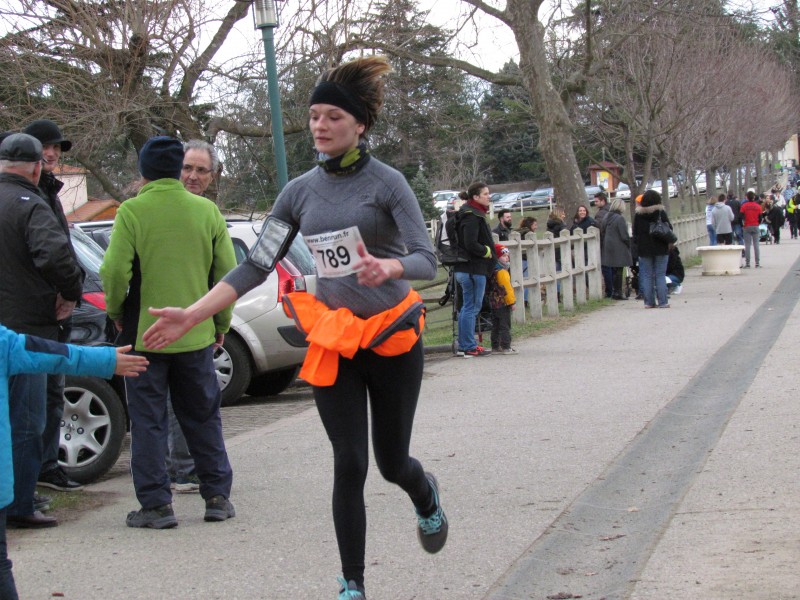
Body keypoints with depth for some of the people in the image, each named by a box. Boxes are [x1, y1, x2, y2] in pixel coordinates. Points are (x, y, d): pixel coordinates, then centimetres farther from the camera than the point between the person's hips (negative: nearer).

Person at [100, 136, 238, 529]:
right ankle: (217, 496, 16)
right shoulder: (207, 211, 1)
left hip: (145, 334, -3)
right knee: (203, 417, 14)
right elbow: (226, 271, 3)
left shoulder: (132, 212, -10)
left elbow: (114, 271, -15)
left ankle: (156, 504, 4)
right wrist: (221, 323, 14)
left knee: (147, 421, 5)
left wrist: (116, 312, 3)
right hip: (196, 334, 3)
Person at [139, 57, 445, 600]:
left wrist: (387, 267, -37)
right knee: (349, 465, -2)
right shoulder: (300, 192, 5)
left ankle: (427, 498, 46)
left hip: (393, 337, -2)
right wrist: (193, 315, -5)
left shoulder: (386, 183, -7)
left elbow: (427, 260, -14)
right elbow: (256, 266, 4)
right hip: (333, 342, 3)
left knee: (391, 461, 9)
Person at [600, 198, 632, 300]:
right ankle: (618, 293, 0)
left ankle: (614, 291, 18)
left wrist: (604, 245, 19)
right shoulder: (620, 218, -15)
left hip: (608, 248, 7)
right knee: (618, 271, -2)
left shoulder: (606, 218, 7)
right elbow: (624, 236, -16)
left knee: (613, 271, 14)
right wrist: (629, 245, -1)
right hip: (619, 249, -7)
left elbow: (602, 233, 13)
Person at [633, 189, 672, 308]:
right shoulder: (661, 212, -7)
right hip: (660, 248, -2)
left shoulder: (638, 214, 0)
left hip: (644, 249, 2)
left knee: (646, 276, 6)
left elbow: (635, 233, 3)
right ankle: (662, 302, -2)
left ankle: (649, 302, 4)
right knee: (660, 275, 2)